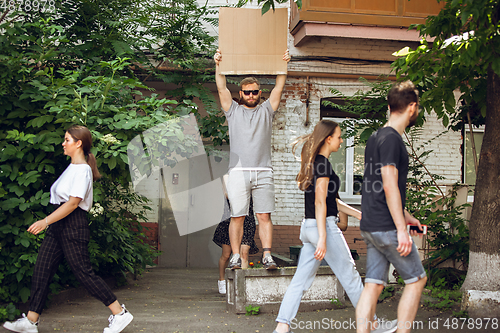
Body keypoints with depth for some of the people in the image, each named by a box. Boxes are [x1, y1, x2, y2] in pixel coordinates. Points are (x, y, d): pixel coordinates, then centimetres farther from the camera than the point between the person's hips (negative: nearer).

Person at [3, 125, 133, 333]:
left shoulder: (82, 170, -13)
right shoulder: (72, 167, 16)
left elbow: (73, 203, -21)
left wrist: (46, 221, -23)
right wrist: (49, 222, 20)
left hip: (73, 224, -9)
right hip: (59, 223, 9)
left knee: (83, 271, -7)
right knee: (42, 270, 5)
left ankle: (120, 313, 0)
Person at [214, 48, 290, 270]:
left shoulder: (266, 110, 18)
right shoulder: (233, 111, 15)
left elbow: (279, 87, 11)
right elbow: (222, 88, 6)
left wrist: (283, 65, 3)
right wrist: (218, 66, -3)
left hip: (263, 172, 1)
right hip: (239, 172, -1)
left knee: (264, 216, -2)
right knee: (237, 216, -2)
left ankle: (267, 256, -2)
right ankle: (235, 257, 4)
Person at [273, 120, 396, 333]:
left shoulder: (314, 162, 16)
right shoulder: (323, 164, -13)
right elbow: (320, 203, -19)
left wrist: (358, 214, 24)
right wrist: (323, 239, -22)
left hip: (308, 227, 9)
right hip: (324, 227, -9)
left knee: (301, 279, 6)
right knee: (350, 277, 3)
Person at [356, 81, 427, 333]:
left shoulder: (376, 138, 17)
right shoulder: (391, 139, -13)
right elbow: (389, 187, -20)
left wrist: (405, 216, 31)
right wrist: (401, 229, -19)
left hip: (370, 226, 9)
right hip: (386, 227, -9)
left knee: (373, 285, 7)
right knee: (416, 279, 4)